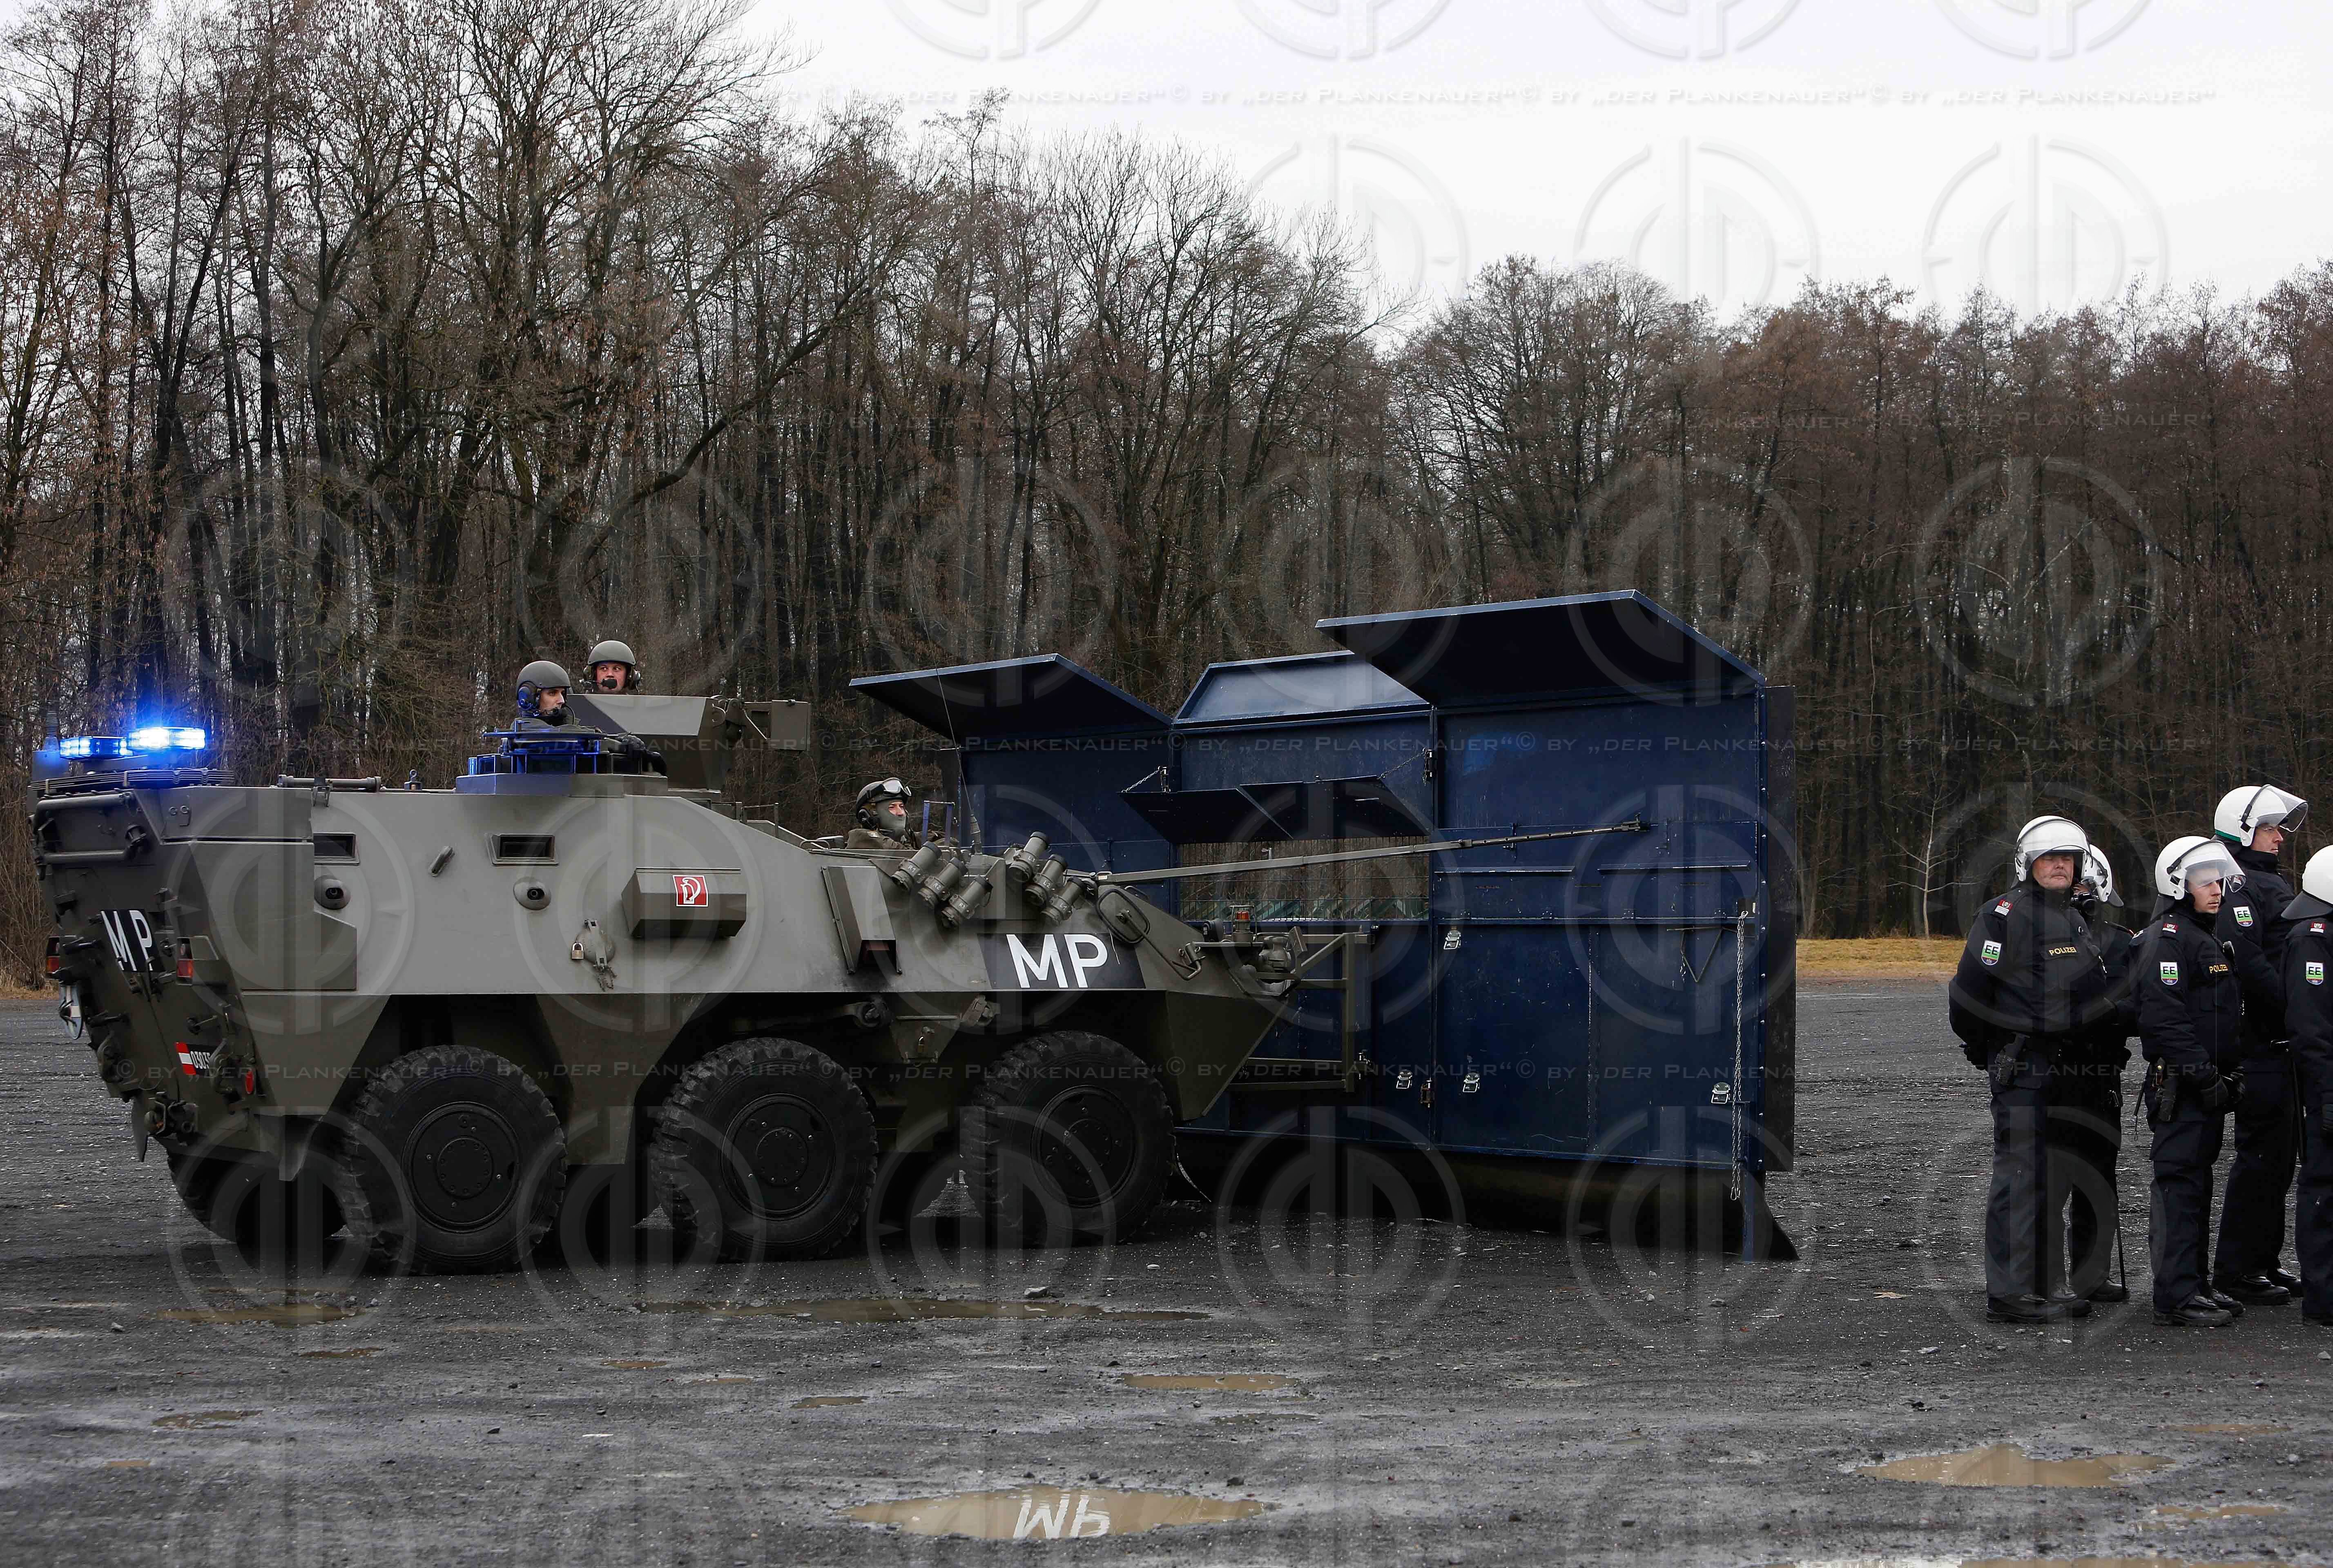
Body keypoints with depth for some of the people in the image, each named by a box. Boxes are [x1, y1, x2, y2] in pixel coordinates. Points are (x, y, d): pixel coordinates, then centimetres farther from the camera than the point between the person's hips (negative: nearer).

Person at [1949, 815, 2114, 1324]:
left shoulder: (2073, 919, 17)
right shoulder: (2006, 914, -11)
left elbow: (2090, 993, 26)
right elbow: (1971, 986, -13)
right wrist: (1982, 1051, -4)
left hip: (2061, 1065, 9)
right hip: (2020, 1063, -9)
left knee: (2046, 1178, 14)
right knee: (2020, 1173, -9)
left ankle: (2038, 1287, 22)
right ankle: (2008, 1293, -8)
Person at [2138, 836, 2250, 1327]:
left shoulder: (2206, 937, 19)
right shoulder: (2167, 938, -13)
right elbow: (2164, 1016, -22)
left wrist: (2228, 1074, 18)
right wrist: (2204, 1076, -22)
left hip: (2206, 1085, 10)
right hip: (2179, 1086, -10)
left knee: (2197, 1182, 14)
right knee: (2181, 1185, -9)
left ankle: (2193, 1284, 21)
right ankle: (2177, 1295, -9)